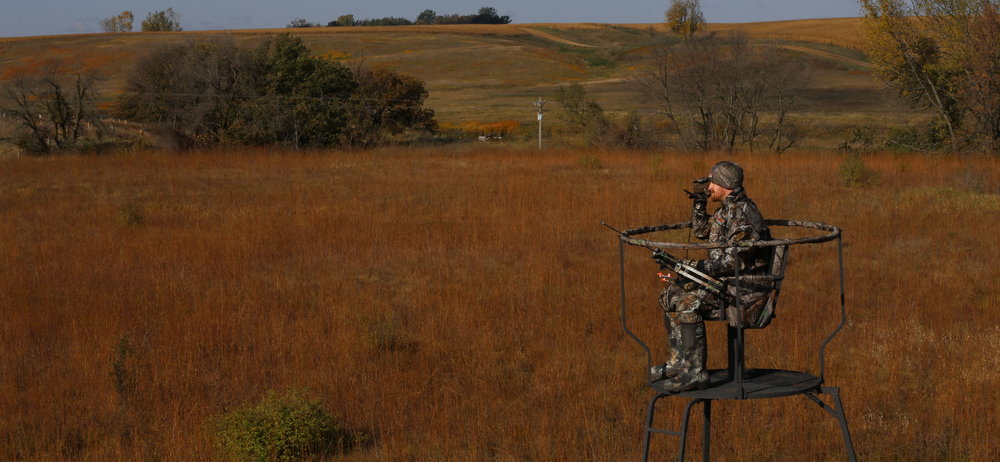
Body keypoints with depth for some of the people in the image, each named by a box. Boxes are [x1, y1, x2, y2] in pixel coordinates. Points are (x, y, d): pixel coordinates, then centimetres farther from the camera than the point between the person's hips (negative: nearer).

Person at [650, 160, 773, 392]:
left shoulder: (743, 214, -20)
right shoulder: (728, 209, 12)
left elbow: (734, 261, -26)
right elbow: (701, 231, 29)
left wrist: (694, 266, -25)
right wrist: (700, 201, 14)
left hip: (744, 292, -11)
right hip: (726, 283, 11)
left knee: (688, 303, -27)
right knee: (671, 295, 12)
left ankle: (695, 373, -24)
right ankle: (678, 362, 16)